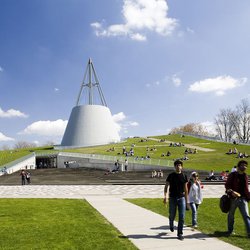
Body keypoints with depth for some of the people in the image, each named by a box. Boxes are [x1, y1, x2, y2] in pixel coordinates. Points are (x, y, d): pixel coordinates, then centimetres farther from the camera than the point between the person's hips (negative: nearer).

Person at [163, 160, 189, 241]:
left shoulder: (184, 176, 3)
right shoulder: (171, 175, -2)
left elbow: (185, 189, 10)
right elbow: (166, 186, -2)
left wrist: (186, 201, 11)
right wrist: (165, 196, -17)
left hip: (181, 198, 1)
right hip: (172, 198, -1)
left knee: (182, 217, -4)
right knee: (172, 215, 10)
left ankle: (180, 234, 7)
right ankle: (171, 224, 43)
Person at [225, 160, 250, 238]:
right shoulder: (232, 175, -4)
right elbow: (227, 185, -9)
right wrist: (232, 192, -25)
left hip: (243, 198, 3)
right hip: (233, 198, -3)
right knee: (231, 215, 10)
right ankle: (230, 231, 26)